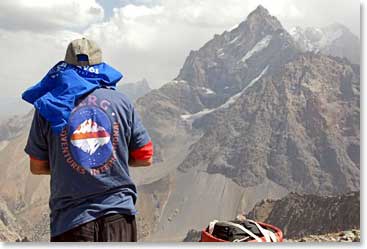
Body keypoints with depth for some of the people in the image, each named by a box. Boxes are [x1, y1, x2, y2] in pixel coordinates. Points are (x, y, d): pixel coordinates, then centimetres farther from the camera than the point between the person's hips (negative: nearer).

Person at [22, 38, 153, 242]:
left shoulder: (48, 106, -1)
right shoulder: (121, 102, 0)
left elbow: (37, 167, 5)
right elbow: (145, 158, 4)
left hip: (71, 219, -1)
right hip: (119, 215, 1)